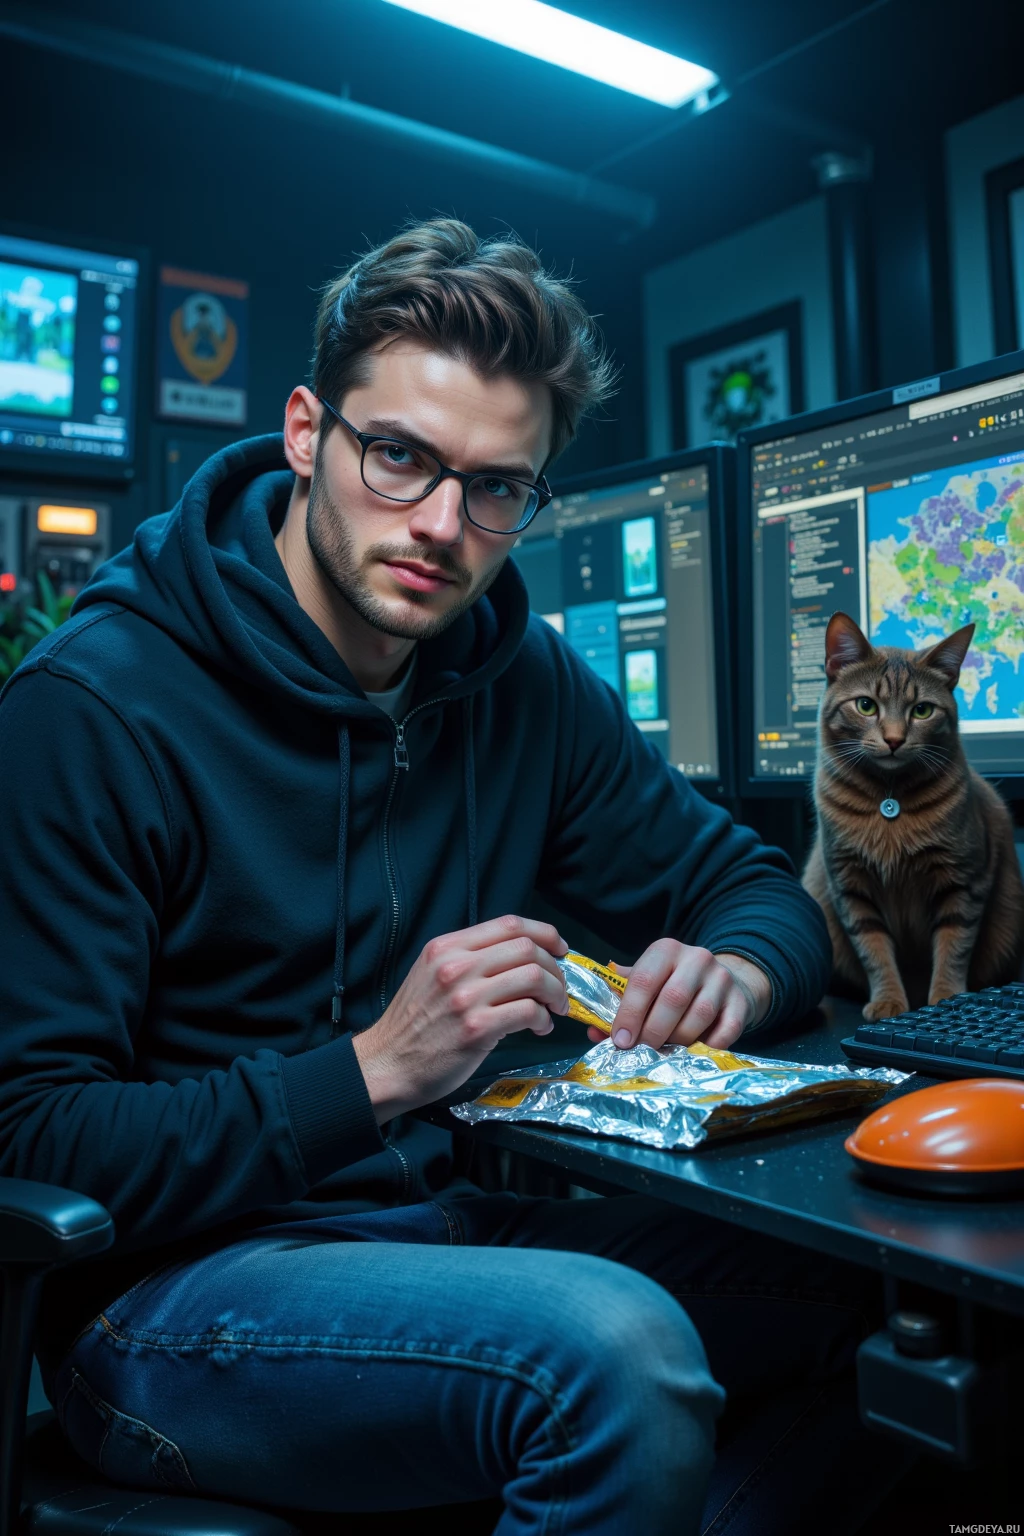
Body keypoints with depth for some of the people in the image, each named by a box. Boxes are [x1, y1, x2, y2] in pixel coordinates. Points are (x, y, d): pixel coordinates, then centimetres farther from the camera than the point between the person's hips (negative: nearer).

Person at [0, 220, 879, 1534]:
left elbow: (753, 885, 12)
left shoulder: (528, 685, 2)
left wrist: (737, 972, -12)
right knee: (614, 1346, -30)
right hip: (165, 1292, -5)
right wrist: (375, 1070, -26)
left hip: (446, 1224, 6)